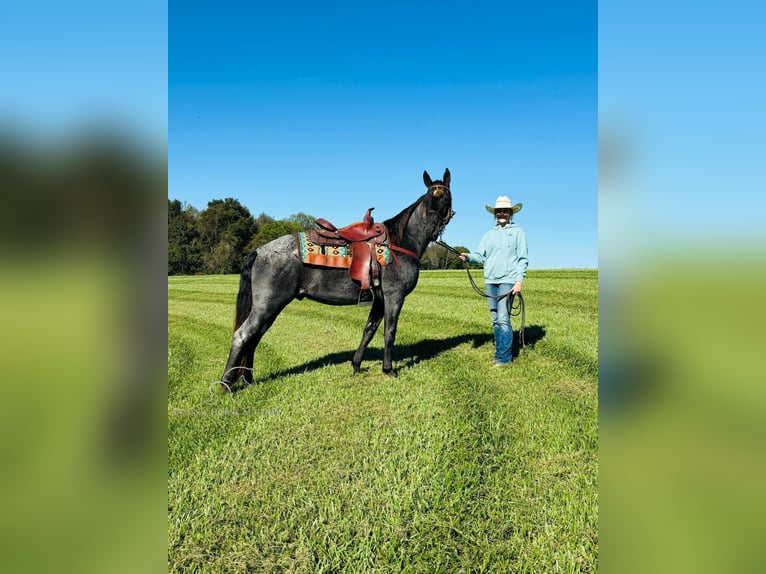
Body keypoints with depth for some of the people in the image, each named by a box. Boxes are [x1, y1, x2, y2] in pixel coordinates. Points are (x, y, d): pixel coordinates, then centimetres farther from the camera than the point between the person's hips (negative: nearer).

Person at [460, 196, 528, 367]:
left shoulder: (518, 232, 3)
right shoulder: (489, 234, 16)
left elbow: (523, 259, -2)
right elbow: (480, 255, 10)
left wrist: (519, 281, -11)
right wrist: (468, 257, -11)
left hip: (507, 281, -5)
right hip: (490, 282, 5)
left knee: (503, 319, -11)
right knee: (495, 320, 10)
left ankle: (503, 358, -7)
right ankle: (500, 353, 20)